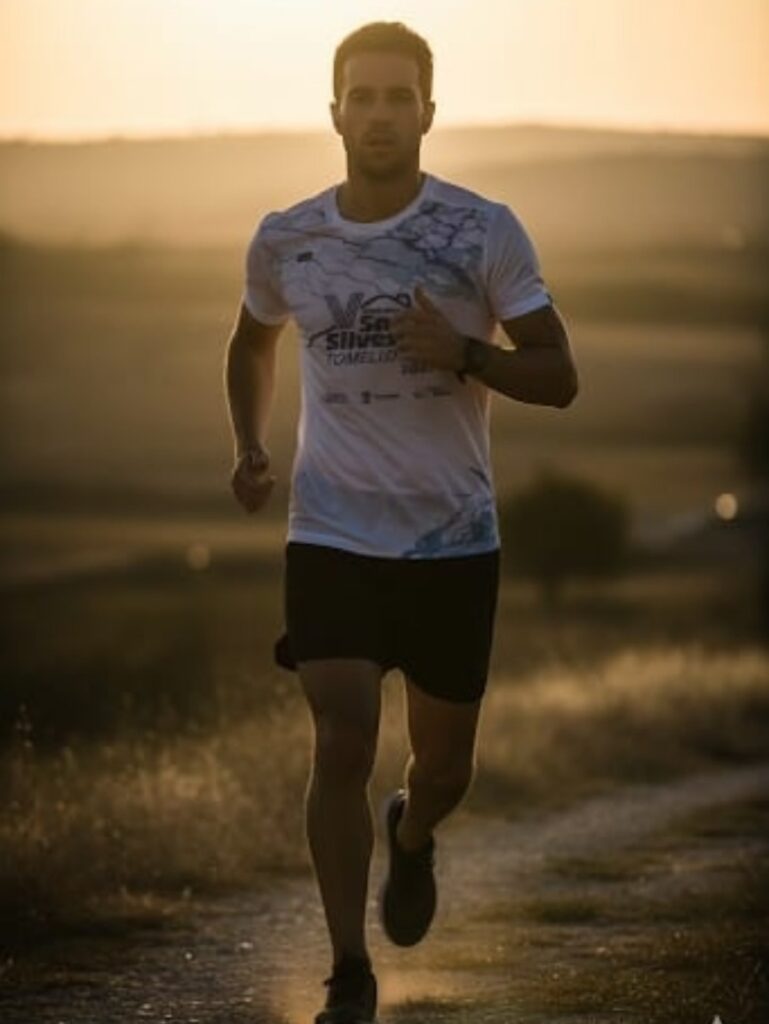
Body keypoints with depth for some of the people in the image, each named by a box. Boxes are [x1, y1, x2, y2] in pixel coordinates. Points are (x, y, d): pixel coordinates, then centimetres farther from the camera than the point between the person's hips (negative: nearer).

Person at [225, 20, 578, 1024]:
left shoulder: (486, 232, -6)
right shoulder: (285, 242, 1)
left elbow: (558, 377, -5)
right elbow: (253, 344, 21)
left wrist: (463, 354, -24)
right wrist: (250, 446, 4)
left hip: (454, 539, 0)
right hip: (332, 536, 0)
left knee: (445, 763, 10)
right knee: (343, 743, -14)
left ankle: (411, 835, 48)